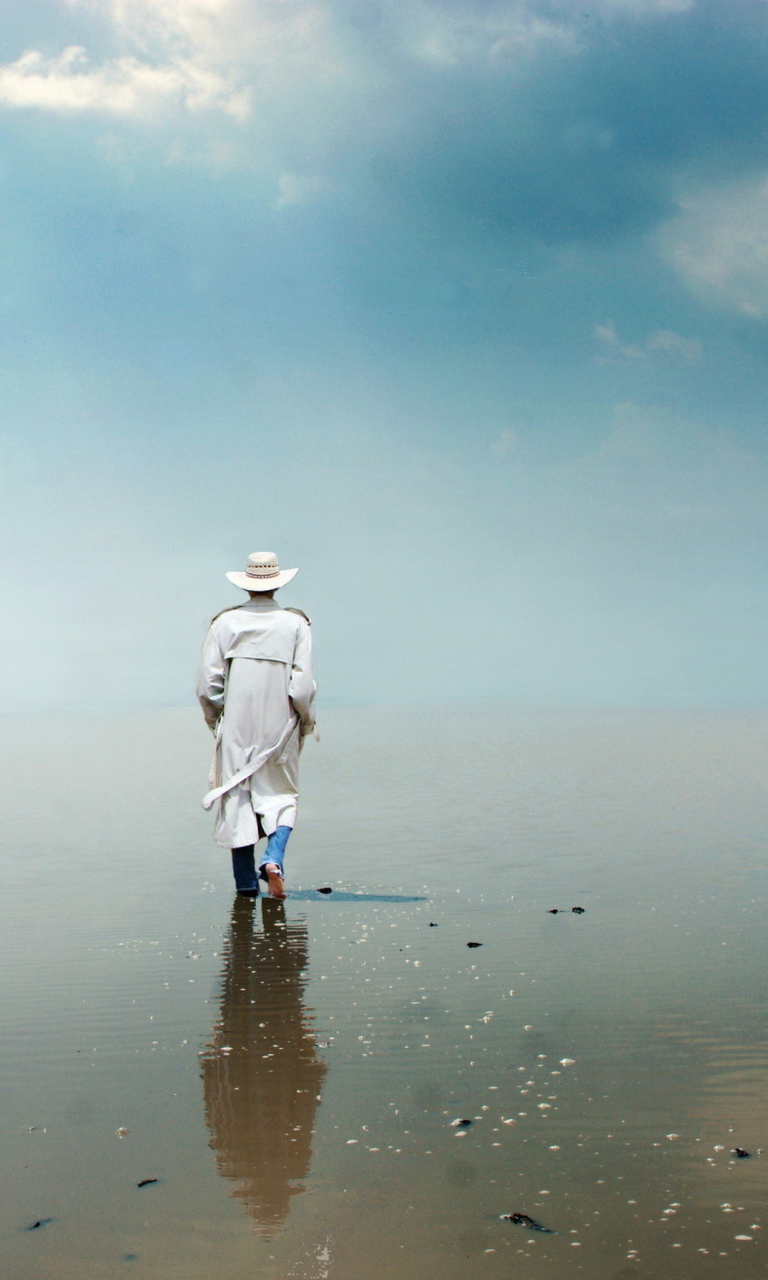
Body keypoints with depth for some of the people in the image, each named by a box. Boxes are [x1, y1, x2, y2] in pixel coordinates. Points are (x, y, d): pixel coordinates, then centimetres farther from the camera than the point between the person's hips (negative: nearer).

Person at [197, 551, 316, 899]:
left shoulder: (225, 623, -1)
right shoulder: (295, 625, -3)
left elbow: (208, 684, -3)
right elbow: (302, 686, -8)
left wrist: (215, 720, 14)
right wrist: (306, 721, 9)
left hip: (235, 728, 1)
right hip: (280, 727, 0)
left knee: (237, 800, 9)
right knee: (282, 796, 14)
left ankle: (246, 883, 11)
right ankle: (273, 857, -10)